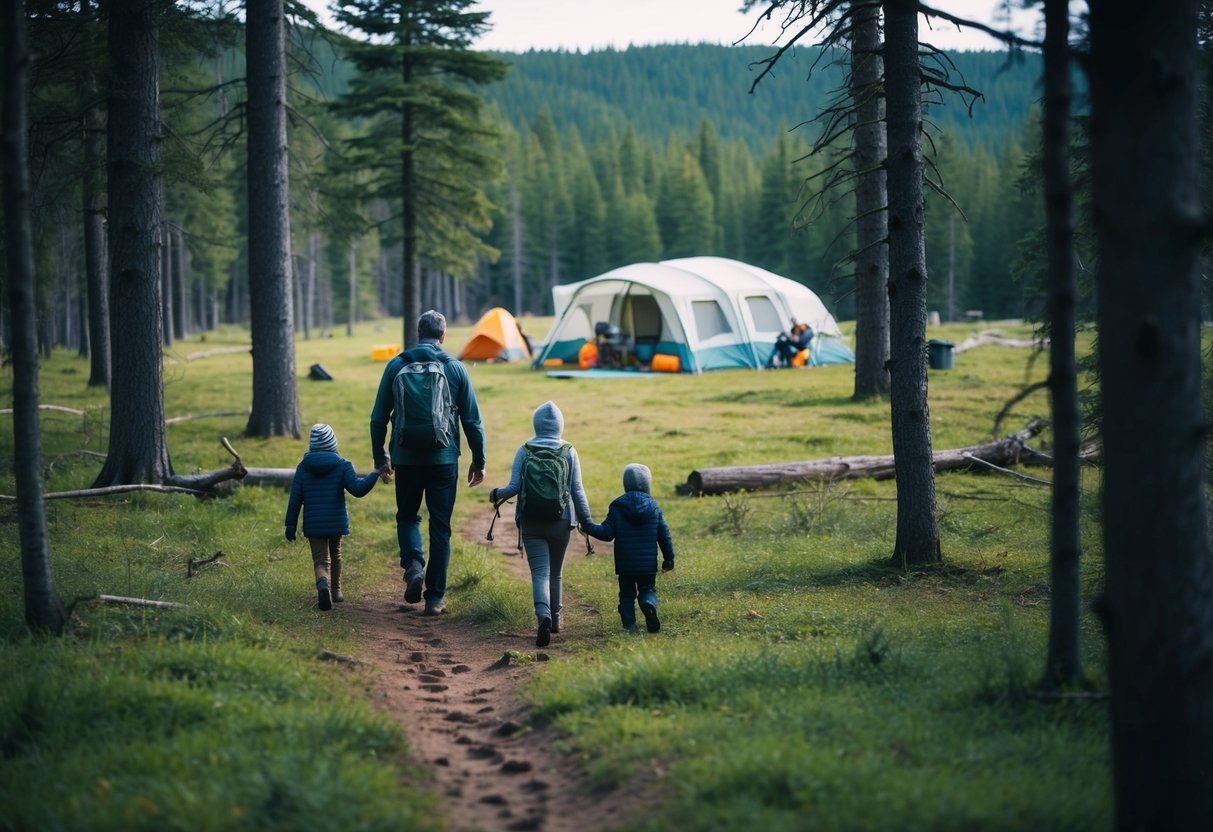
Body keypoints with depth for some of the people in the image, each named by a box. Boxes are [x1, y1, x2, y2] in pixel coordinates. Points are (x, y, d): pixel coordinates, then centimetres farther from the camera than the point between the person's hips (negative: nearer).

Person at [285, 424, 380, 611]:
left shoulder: (303, 467, -1)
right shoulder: (342, 465, -7)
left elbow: (295, 498, 0)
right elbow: (357, 489, -18)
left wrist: (291, 525, 6)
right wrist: (375, 474, -11)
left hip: (313, 524, 0)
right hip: (336, 523, 0)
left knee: (321, 560, -2)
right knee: (334, 555, 24)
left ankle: (323, 584, -32)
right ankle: (335, 590, 33)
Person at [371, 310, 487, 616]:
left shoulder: (396, 366, 1)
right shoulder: (456, 369, 0)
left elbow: (378, 417, 4)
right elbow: (472, 421, 2)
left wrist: (380, 458, 15)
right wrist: (478, 461, 12)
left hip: (406, 458, 0)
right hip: (444, 459, 0)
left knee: (407, 516, 19)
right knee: (440, 526, 7)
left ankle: (413, 564, -9)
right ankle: (435, 597, 6)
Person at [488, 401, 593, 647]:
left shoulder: (524, 451, -1)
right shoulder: (569, 452, 0)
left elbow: (514, 487, -5)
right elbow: (577, 491, -2)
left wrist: (495, 494, 15)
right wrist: (587, 521, 6)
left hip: (531, 522, -1)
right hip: (561, 521, 1)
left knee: (540, 573, -5)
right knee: (555, 572, 19)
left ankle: (544, 616, -28)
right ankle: (555, 618, 29)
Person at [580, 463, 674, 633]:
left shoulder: (617, 507, -6)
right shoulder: (653, 506, 1)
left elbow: (607, 533, -11)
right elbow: (664, 535, 4)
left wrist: (588, 528, -1)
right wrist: (669, 558, 12)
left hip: (625, 563, -1)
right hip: (648, 563, 1)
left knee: (627, 595, 12)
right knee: (648, 589, 14)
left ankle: (629, 624, -1)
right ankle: (649, 605, -18)